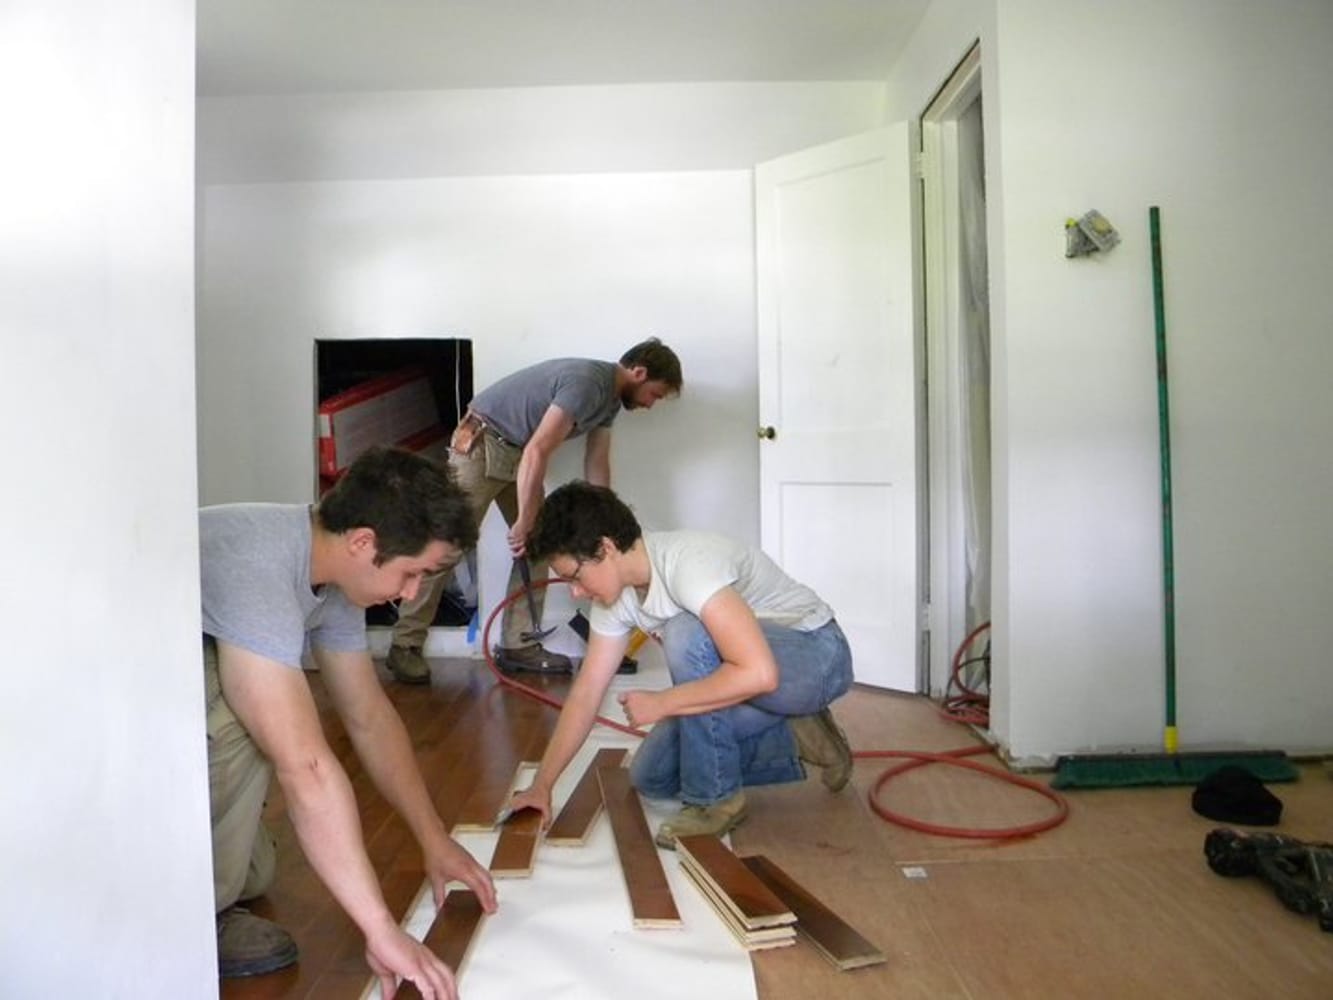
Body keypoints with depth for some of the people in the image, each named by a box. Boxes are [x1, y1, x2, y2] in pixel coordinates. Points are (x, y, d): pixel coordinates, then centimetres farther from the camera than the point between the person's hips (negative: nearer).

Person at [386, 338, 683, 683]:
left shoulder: (610, 397, 4)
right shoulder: (586, 383, -26)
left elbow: (597, 466, 9)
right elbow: (537, 452, -32)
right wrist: (524, 523, -27)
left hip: (517, 451, 10)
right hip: (482, 443, -9)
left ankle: (518, 645, 10)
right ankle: (405, 645, 1)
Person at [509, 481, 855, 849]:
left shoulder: (686, 561, -32)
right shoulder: (614, 596, -6)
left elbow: (758, 673, -40)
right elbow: (586, 693, 0)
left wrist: (660, 704, -29)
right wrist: (542, 785, -3)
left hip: (818, 657, -8)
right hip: (751, 666, 9)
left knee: (686, 633, -33)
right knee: (652, 777, 3)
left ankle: (715, 797, -16)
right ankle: (792, 741, 12)